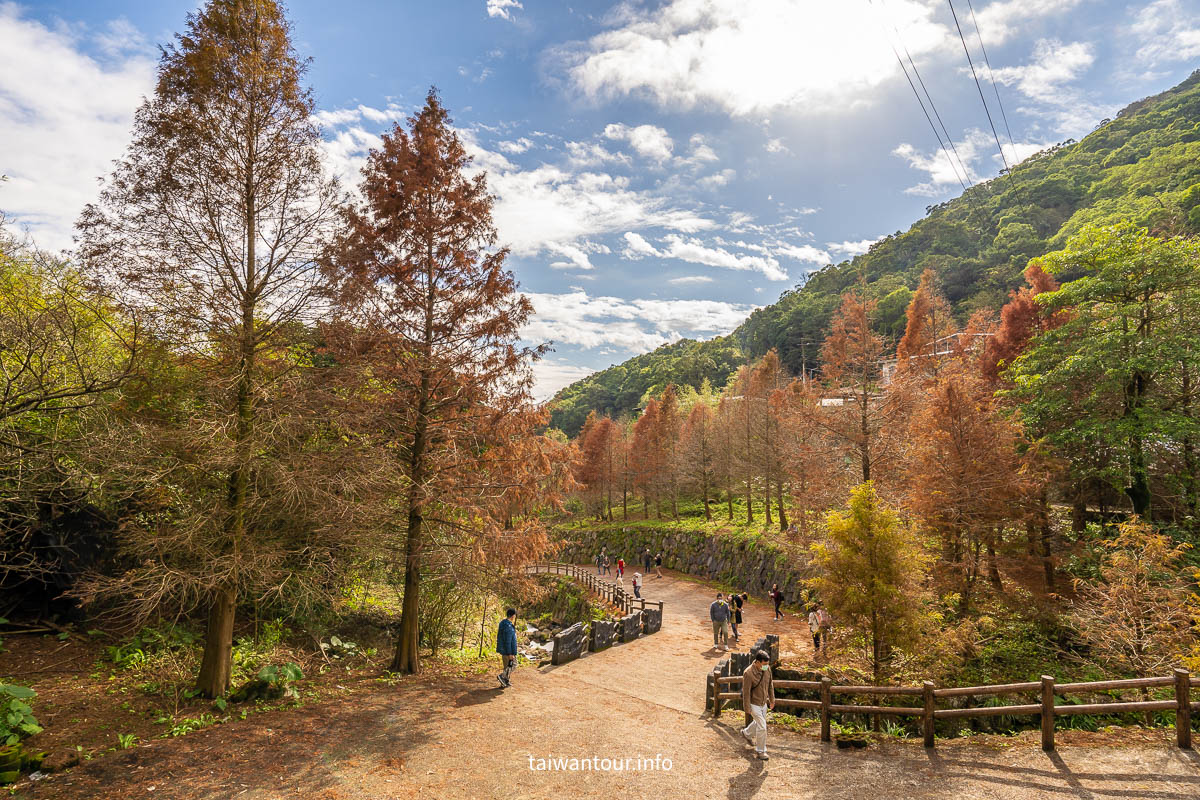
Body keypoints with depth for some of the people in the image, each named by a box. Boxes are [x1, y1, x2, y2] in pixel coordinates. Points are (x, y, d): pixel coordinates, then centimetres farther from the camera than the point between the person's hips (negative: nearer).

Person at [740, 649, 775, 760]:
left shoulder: (767, 669, -11)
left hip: (763, 703, 7)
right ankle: (760, 751, 16)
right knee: (762, 727, -4)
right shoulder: (748, 673, -30)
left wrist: (772, 699, 13)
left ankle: (747, 733, 52)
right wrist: (747, 707, -14)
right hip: (754, 704, -7)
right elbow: (746, 691, -21)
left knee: (758, 722, 24)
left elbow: (770, 685, 6)